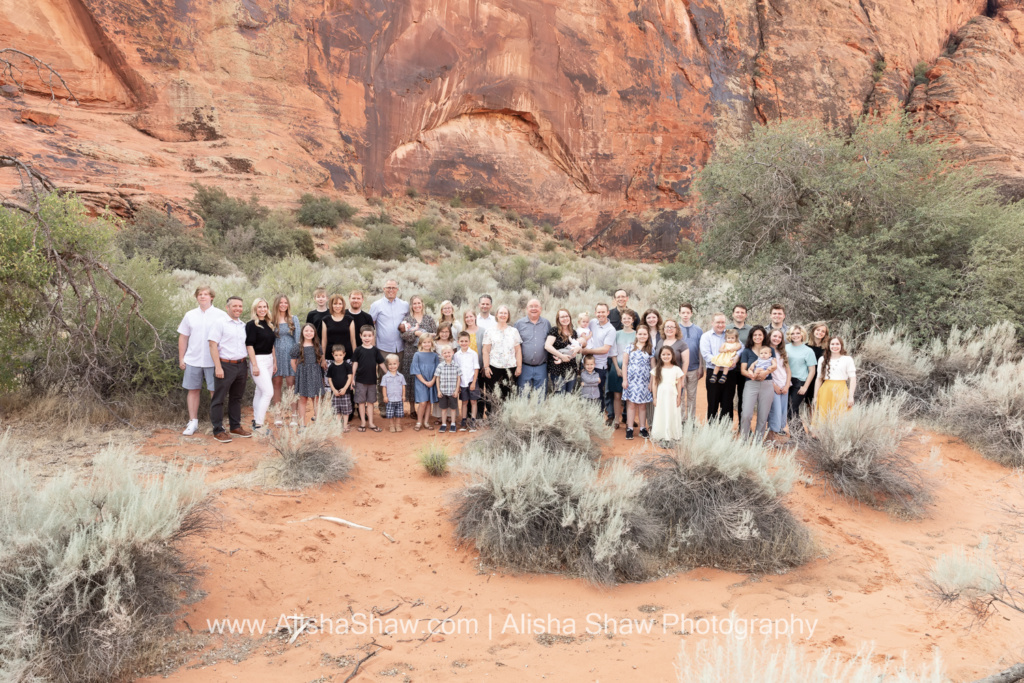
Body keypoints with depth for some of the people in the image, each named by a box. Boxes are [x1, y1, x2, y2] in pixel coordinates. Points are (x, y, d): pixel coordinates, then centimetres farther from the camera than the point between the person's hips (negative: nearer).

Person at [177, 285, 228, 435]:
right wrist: (181, 358, 6)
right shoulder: (190, 315, 8)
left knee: (215, 391, 2)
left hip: (213, 360, -3)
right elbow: (183, 337, 12)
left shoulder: (221, 315, 0)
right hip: (193, 360, 3)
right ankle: (193, 422, 18)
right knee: (193, 390, 8)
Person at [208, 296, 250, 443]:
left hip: (241, 365, 7)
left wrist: (246, 365, 14)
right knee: (219, 399, -1)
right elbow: (213, 345, -11)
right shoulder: (220, 323, -6)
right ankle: (218, 431, 4)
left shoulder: (243, 326, 13)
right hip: (225, 365, -6)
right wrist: (218, 367, -17)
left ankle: (235, 427, 24)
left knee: (236, 398, 14)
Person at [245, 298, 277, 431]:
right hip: (258, 360, -7)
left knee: (260, 392, 12)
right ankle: (258, 424, -8)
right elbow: (249, 345, -13)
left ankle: (256, 421, 20)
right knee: (269, 392, -13)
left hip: (269, 360, 7)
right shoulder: (251, 325, -10)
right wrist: (254, 365, -18)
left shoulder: (269, 324, 12)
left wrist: (275, 361, 15)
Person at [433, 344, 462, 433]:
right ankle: (443, 424, 21)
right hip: (443, 391, 0)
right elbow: (437, 378, 0)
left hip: (453, 391, 0)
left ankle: (453, 424, 22)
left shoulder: (456, 365, -5)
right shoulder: (440, 366, -5)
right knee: (443, 408, 10)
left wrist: (456, 390, -4)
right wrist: (438, 391, -3)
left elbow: (458, 378, -1)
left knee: (453, 408, 9)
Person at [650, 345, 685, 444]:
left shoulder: (676, 369, 3)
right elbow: (654, 384, 6)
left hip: (672, 396, -1)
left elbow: (679, 385, 4)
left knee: (672, 416, 1)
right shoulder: (657, 369, 5)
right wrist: (655, 397, 1)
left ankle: (672, 437, 7)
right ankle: (662, 437, 5)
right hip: (661, 396, 1)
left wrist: (679, 398, 1)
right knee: (661, 416, 0)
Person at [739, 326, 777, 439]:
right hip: (751, 384, -1)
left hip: (766, 384, 1)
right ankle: (743, 438, -2)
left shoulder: (770, 350, 13)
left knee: (763, 416, 2)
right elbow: (743, 370, 1)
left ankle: (759, 439, 12)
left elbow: (774, 365, -1)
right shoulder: (746, 351, 10)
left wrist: (766, 372, -22)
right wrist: (751, 375, -20)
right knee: (746, 415, -14)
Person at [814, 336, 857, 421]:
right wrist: (815, 396, 10)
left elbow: (853, 379, 0)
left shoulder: (848, 359, 4)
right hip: (826, 392, 2)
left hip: (841, 392, -2)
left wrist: (850, 396, -7)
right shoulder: (822, 359, 12)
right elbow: (819, 379, 13)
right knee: (824, 418, -1)